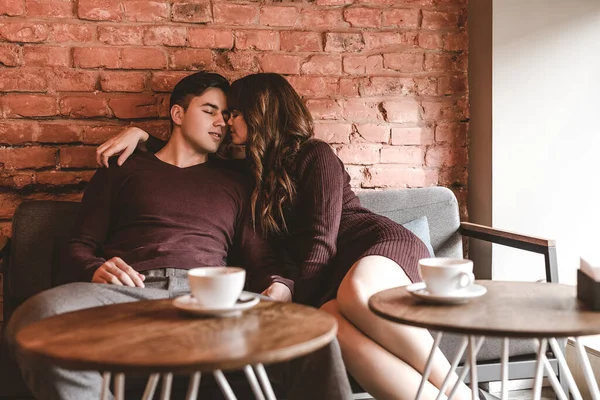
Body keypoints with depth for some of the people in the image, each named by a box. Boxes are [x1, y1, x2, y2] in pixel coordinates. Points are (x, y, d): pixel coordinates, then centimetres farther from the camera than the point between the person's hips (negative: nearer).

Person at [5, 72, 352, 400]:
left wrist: (279, 286, -5)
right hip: (130, 290, 0)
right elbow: (80, 246, 19)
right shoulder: (123, 171, 24)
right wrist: (96, 270, -6)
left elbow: (261, 258, 19)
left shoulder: (234, 184, 28)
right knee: (40, 316, -34)